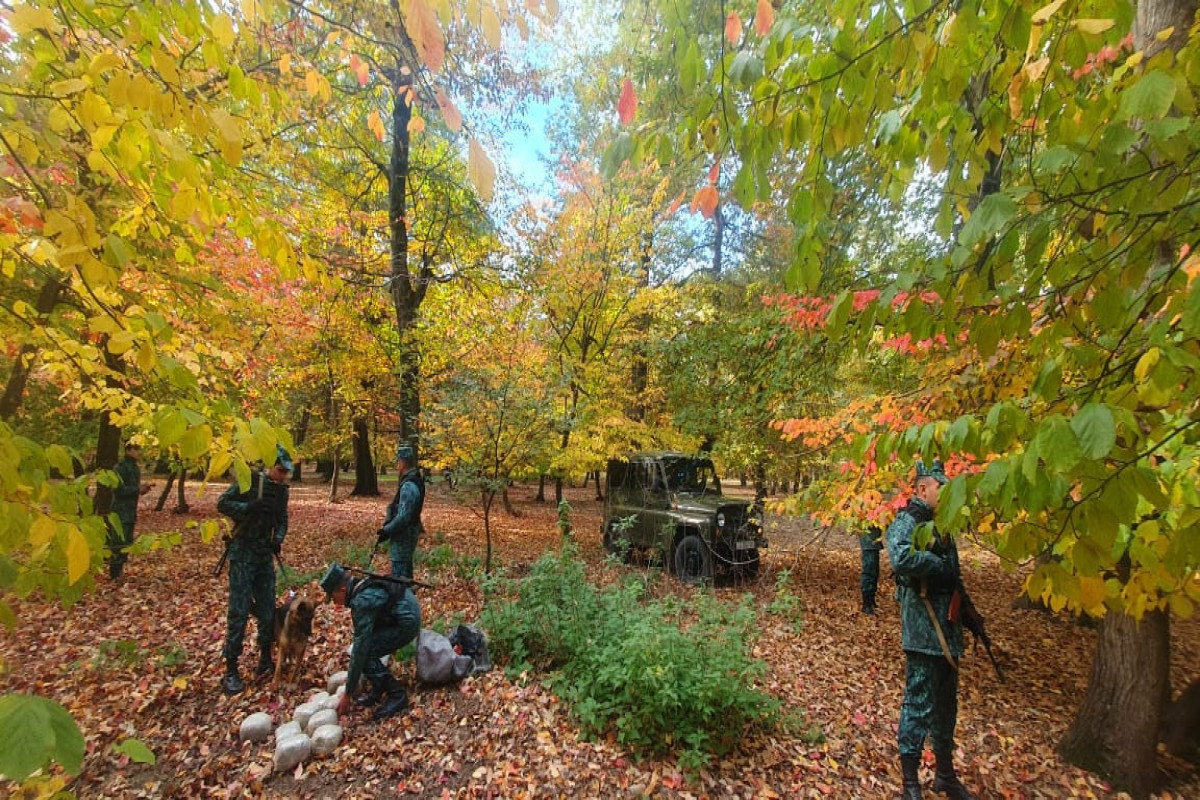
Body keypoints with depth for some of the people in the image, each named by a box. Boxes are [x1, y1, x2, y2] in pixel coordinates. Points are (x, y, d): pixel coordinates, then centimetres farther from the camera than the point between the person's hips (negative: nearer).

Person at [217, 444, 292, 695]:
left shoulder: (281, 490, 7)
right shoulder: (250, 480, -10)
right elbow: (223, 504, -10)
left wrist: (278, 539, -6)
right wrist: (250, 507, -24)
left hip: (265, 554, 5)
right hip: (242, 554, -5)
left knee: (267, 609, 9)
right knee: (239, 611, -4)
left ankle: (265, 660, 24)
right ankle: (231, 671, 8)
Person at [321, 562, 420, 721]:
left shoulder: (362, 602, -25)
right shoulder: (361, 586, 3)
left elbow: (360, 649, -22)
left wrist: (348, 694, -13)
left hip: (407, 623, -10)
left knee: (365, 653, -12)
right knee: (365, 645, 7)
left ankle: (397, 696, -4)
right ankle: (378, 690, 17)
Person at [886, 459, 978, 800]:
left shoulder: (939, 523, 13)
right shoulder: (906, 522, -16)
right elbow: (902, 557, -37)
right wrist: (940, 565, -23)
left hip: (948, 631, 9)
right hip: (923, 631, -9)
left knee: (946, 704, 21)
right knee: (919, 704, 2)